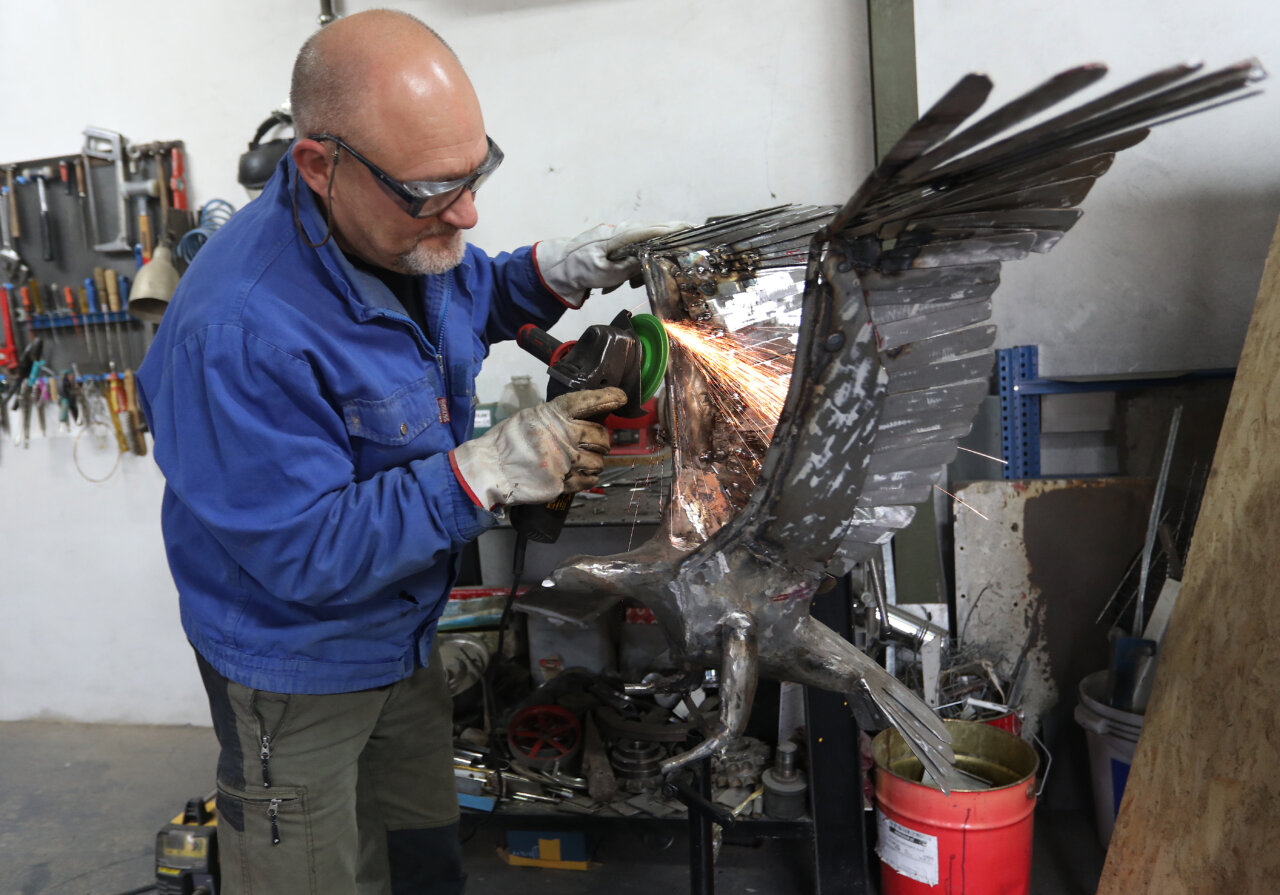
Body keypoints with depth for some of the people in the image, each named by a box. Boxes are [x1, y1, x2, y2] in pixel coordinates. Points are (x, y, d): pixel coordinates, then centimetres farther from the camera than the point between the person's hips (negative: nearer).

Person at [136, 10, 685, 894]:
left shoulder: (410, 230, -10)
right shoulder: (238, 332, -36)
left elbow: (469, 301, 13)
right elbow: (304, 552, -31)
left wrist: (555, 271, -9)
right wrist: (489, 471, -37)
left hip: (403, 633, 7)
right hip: (297, 670, -7)